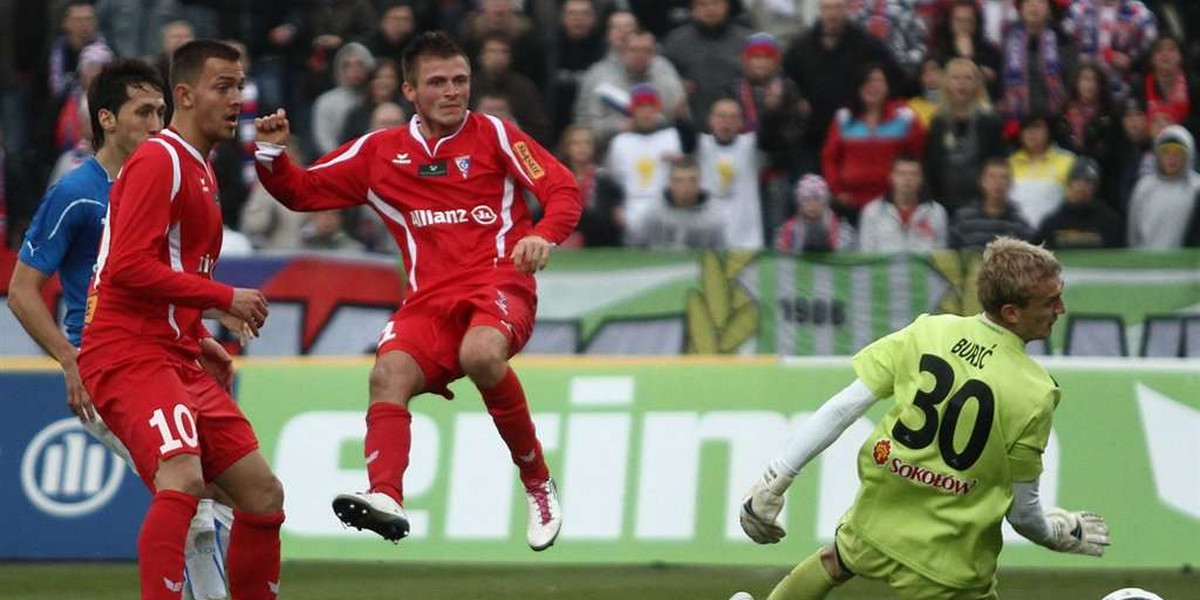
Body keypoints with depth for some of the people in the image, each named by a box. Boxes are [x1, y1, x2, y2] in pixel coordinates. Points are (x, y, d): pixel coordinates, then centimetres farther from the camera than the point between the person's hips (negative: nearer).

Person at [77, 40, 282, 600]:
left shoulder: (198, 171, 21)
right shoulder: (158, 161, -10)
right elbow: (128, 266, -20)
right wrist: (224, 298, -16)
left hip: (176, 358, 10)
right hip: (130, 357, -10)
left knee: (262, 494, 9)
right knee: (182, 479, -31)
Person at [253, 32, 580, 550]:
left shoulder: (494, 136, 7)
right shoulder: (378, 152, 17)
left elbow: (564, 189, 1)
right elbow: (302, 192, 22)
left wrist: (543, 235, -20)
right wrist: (271, 154, 2)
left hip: (500, 284, -3)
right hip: (429, 301, 3)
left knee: (480, 353, -36)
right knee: (390, 372, -28)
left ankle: (537, 482, -17)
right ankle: (385, 497, -46)